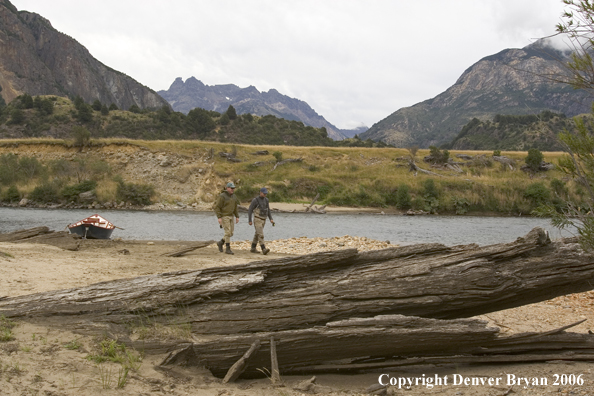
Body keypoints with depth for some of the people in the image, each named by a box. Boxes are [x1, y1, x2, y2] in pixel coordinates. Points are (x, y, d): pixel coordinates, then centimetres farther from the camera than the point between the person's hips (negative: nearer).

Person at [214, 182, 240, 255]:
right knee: (228, 233, -14)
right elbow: (216, 207, -16)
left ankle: (220, 243, 28)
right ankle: (228, 249, -8)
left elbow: (235, 207, 16)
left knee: (230, 233, 6)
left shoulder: (233, 197, 7)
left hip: (230, 217, 7)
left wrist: (237, 217, 9)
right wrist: (219, 217, -22)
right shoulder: (222, 196, -16)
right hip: (223, 217, -7)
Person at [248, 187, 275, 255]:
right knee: (261, 235, -16)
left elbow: (268, 210, 12)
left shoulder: (266, 200, 7)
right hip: (257, 220, -7)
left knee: (257, 234, 13)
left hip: (263, 220, 7)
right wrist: (250, 221, -9)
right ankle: (264, 250, -22)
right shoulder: (255, 200, -14)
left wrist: (271, 219, 0)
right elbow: (250, 210, -9)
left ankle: (253, 248, 23)